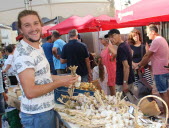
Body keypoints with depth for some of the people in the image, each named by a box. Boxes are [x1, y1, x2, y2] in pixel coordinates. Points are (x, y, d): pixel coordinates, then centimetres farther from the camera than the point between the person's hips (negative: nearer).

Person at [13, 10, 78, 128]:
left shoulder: (38, 47, 8)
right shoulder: (23, 54, -23)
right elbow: (30, 92, -27)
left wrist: (63, 78, 10)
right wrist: (60, 83, -20)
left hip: (48, 108, 9)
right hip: (36, 115, -9)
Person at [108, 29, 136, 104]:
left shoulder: (121, 48, -19)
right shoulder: (126, 45, 10)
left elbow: (126, 66, -24)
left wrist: (125, 83, -24)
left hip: (123, 81, -10)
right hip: (130, 79, 10)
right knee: (133, 102, 15)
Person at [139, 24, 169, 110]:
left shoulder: (156, 41, -18)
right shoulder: (161, 39, 14)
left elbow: (147, 56, -15)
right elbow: (151, 56, 14)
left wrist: (139, 65, -3)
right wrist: (143, 64, 10)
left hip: (160, 71, -10)